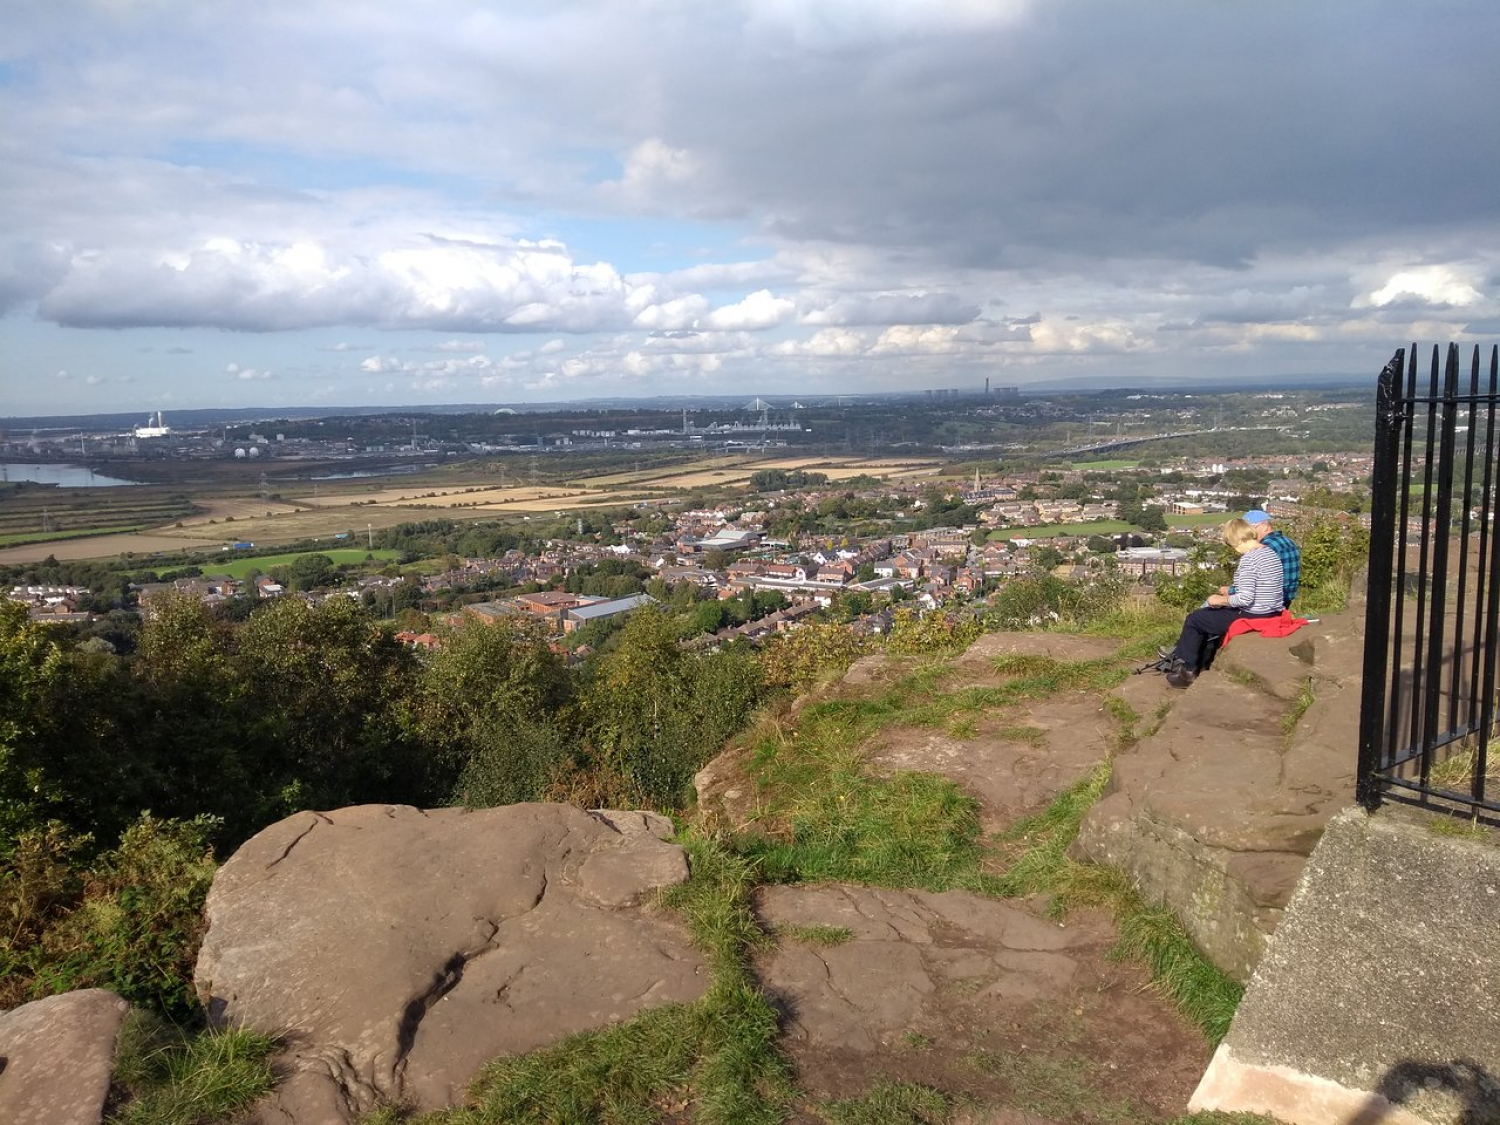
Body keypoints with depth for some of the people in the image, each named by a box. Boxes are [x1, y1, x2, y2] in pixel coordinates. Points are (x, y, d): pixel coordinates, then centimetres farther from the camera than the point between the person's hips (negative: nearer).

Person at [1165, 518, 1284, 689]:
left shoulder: (1248, 559, -21)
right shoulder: (1272, 553, 8)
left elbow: (1245, 599, -26)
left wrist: (1220, 600, -10)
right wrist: (1232, 590, 19)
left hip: (1251, 617, -10)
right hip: (1273, 614, 10)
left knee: (1193, 620, 6)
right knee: (1213, 616, 30)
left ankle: (1188, 670, 17)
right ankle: (1201, 664, 35)